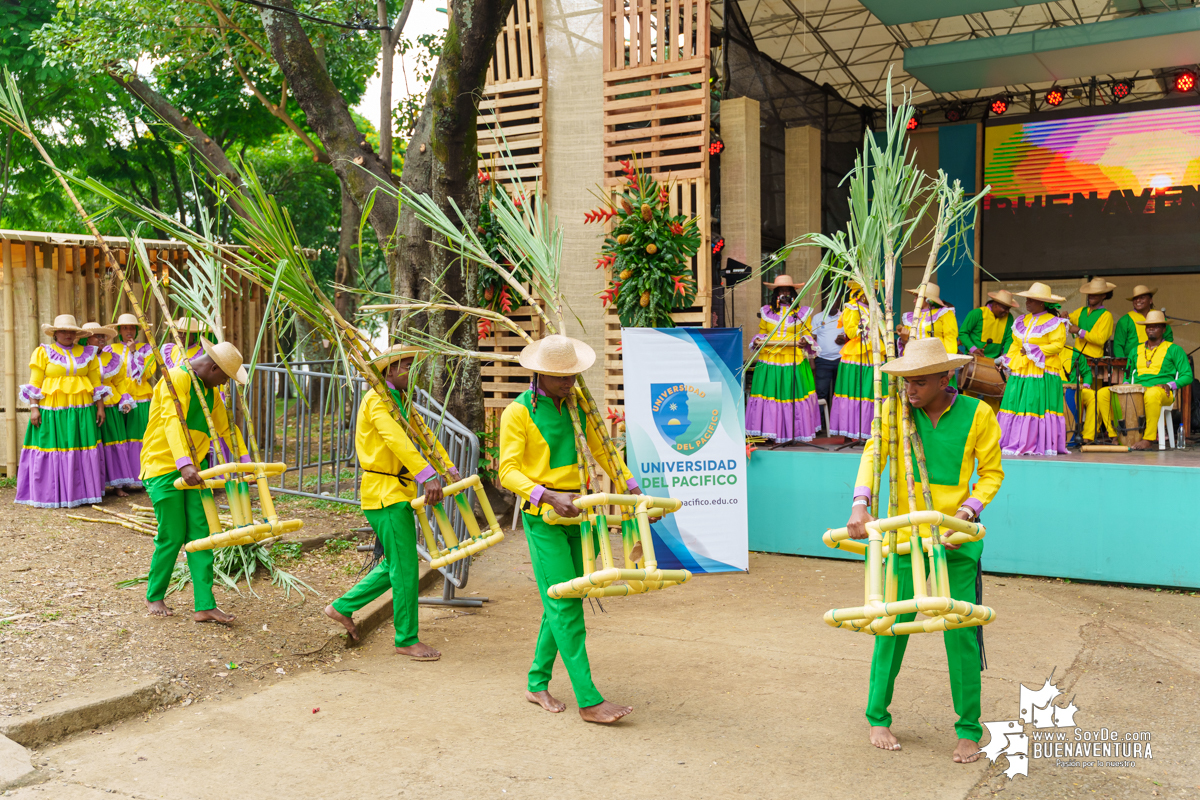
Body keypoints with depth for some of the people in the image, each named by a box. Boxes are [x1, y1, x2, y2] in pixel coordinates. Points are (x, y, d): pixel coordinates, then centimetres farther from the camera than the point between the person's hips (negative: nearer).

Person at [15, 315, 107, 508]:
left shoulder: (87, 353, 11)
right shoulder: (43, 353, 4)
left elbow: (96, 383, 11)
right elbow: (34, 384, 0)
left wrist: (100, 407, 6)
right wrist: (34, 408, -7)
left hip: (82, 411, 2)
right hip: (52, 412, -2)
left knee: (83, 450, 1)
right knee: (52, 451, -2)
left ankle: (82, 493, 10)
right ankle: (49, 495, 6)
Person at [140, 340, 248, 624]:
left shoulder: (210, 390, 13)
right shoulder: (177, 378, -15)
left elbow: (226, 427, 24)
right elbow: (172, 421, -30)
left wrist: (245, 460, 23)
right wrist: (183, 463, -42)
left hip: (194, 468, 8)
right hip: (163, 466, -7)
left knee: (200, 533, -2)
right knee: (172, 536, -2)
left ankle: (205, 606, -2)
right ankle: (153, 597, 20)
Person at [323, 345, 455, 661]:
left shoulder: (401, 401, 17)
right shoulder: (377, 400, -14)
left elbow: (423, 433, 15)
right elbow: (396, 439, -28)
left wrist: (448, 467, 1)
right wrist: (428, 475, -38)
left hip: (398, 491, 10)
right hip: (384, 492, -10)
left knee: (396, 564, 15)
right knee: (405, 567, -5)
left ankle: (343, 607, 28)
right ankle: (407, 639, 6)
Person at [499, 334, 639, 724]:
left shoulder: (576, 401, 10)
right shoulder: (518, 412, -10)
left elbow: (602, 449, 18)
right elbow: (508, 472, -16)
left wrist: (634, 490, 11)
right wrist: (549, 497, -30)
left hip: (574, 515, 7)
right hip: (543, 518, -7)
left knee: (564, 603, 11)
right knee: (564, 606, -8)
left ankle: (538, 683, 24)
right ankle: (589, 700, -5)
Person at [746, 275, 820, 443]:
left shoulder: (802, 312, 10)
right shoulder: (766, 311, 12)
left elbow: (808, 333, 10)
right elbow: (762, 333, 18)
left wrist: (805, 341, -11)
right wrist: (757, 340, -3)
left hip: (794, 361, -1)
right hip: (769, 360, 1)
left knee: (795, 395, -2)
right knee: (769, 395, -2)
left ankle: (795, 433, 5)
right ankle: (769, 432, 5)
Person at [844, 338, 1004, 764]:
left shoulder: (977, 413, -5)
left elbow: (991, 473, 0)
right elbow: (873, 453, -10)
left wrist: (967, 511, -16)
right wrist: (860, 504, -25)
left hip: (956, 538, -1)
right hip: (904, 535, 1)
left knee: (961, 632, 1)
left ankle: (969, 730, 18)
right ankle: (877, 717, 23)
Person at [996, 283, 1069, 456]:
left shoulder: (1054, 323, -4)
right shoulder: (1022, 321, 16)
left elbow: (1057, 345, -12)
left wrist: (1034, 350, -16)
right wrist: (1006, 359, 14)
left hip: (1043, 372, -6)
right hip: (1020, 370, 6)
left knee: (1039, 406, -7)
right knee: (1014, 404, 2)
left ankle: (1045, 446, -1)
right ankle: (1013, 443, 8)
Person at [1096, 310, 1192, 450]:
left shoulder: (1174, 349, 9)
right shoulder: (1137, 350, 23)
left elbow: (1187, 376, 3)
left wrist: (1170, 385, -16)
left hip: (1162, 392, -5)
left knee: (1151, 395, -44)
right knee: (1102, 394, -17)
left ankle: (1149, 439, -34)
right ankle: (1115, 435, -17)